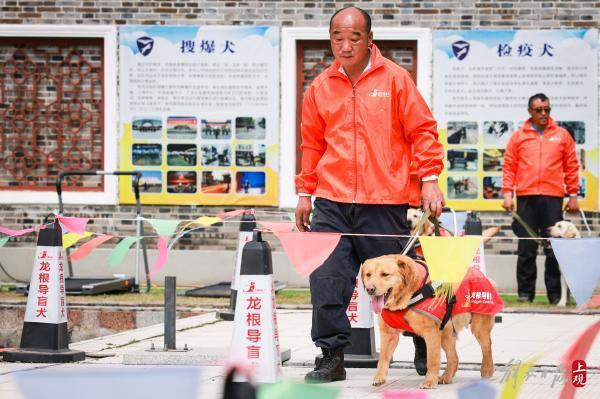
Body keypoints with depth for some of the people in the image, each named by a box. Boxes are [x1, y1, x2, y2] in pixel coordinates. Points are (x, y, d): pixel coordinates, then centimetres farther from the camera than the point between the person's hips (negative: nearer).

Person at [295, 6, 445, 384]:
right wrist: (305, 193, 16)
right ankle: (332, 355, 2)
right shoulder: (321, 87, 10)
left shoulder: (395, 78, 0)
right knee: (326, 278, -7)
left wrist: (430, 179, -7)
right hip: (332, 203, 3)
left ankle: (426, 348, 23)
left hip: (385, 203, -3)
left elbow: (422, 130, 0)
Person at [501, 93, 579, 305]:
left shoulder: (562, 136, 10)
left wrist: (573, 195, 5)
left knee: (554, 248, 0)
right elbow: (509, 167, 7)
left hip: (553, 198, 0)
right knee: (526, 249, 1)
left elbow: (571, 167, 10)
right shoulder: (518, 137, 9)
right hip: (526, 198, 0)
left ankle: (555, 293, 4)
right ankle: (525, 292, 6)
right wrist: (507, 193, -2)